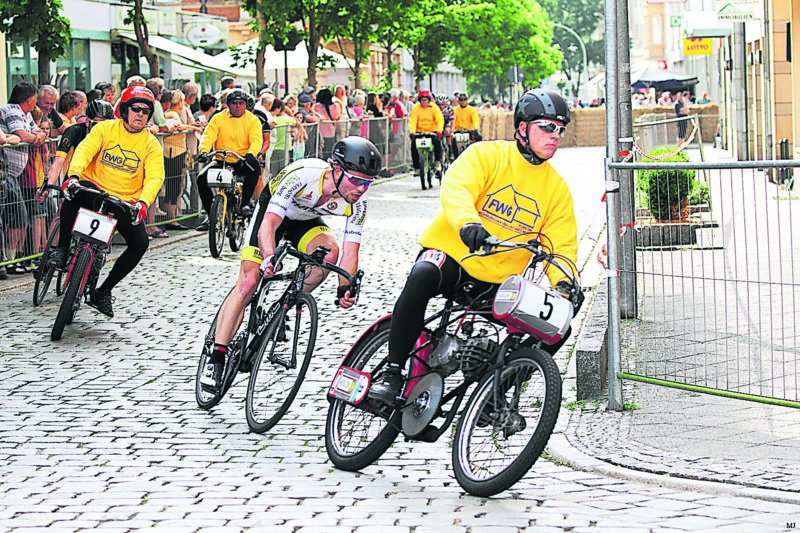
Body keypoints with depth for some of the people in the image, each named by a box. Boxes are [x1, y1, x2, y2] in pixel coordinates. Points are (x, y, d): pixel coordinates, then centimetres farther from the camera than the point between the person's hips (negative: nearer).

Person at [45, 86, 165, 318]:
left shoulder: (151, 144, 1)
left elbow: (155, 177, -12)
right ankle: (62, 248, -19)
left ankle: (104, 291, 0)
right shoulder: (105, 129, -1)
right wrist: (73, 175, -36)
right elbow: (85, 150, -15)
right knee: (73, 192, -36)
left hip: (125, 201, 2)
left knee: (140, 242, -18)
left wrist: (143, 202, -32)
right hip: (94, 189, -2)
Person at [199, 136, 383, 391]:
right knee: (247, 283, -14)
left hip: (307, 221, 4)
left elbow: (350, 250, -24)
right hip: (272, 211, -4)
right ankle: (216, 359, -9)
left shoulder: (357, 204, -26)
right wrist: (269, 258, -62)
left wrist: (345, 289, -41)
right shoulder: (303, 175, -40)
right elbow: (269, 224, -44)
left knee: (329, 251, -28)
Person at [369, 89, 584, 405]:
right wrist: (468, 224, -45)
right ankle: (392, 373, -27)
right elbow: (456, 189, -22)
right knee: (422, 278, -37)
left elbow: (562, 245, 1)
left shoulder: (557, 188, 8)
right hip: (451, 251, -5)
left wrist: (563, 281, -21)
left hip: (499, 279, 5)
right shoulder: (487, 155, -4)